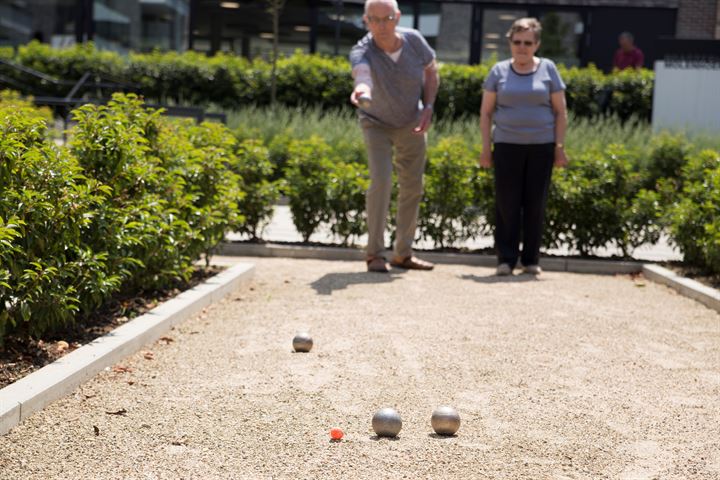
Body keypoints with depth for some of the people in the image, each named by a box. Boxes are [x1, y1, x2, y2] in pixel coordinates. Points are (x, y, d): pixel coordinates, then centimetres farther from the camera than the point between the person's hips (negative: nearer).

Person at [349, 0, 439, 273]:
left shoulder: (414, 40, -19)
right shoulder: (362, 52, -30)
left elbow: (431, 72, 0)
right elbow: (362, 74, -55)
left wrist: (428, 107, -13)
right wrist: (362, 89, -78)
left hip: (412, 124, 4)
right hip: (377, 124, -4)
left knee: (413, 187, 8)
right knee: (381, 181, -21)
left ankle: (403, 253, 20)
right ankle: (375, 254, -12)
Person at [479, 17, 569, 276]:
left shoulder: (548, 69, 4)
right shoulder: (499, 71, 5)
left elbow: (561, 111, 5)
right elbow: (486, 111, 7)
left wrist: (560, 147, -2)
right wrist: (486, 147, 0)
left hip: (541, 145, 0)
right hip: (507, 145, 0)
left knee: (535, 202, 2)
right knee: (507, 203, -3)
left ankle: (531, 259, 10)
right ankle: (506, 259, 2)